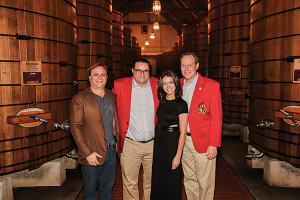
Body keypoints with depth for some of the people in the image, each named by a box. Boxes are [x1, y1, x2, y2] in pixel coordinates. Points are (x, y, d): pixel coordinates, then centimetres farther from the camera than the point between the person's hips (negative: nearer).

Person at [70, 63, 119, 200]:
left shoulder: (112, 96, 9)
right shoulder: (79, 99, -8)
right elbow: (75, 127, -12)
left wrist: (119, 142, 6)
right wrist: (87, 153, -16)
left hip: (111, 150, 5)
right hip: (92, 153, -4)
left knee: (107, 189, 18)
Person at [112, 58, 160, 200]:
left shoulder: (158, 85, 1)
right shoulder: (120, 85, -4)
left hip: (153, 144, 2)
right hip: (130, 145, -1)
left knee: (151, 182, 16)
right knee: (129, 183, 8)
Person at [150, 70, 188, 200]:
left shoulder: (181, 104, -12)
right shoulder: (162, 101, 7)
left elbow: (183, 132, -14)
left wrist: (178, 155, -17)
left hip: (172, 142, -6)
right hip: (158, 141, 6)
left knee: (171, 181, 5)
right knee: (158, 178, 16)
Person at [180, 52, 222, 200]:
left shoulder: (211, 85, -8)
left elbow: (216, 118, -10)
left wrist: (213, 144, -14)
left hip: (203, 142, -5)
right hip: (183, 140, 5)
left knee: (205, 183, 6)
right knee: (189, 180, 17)